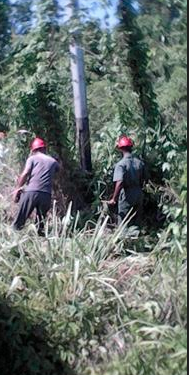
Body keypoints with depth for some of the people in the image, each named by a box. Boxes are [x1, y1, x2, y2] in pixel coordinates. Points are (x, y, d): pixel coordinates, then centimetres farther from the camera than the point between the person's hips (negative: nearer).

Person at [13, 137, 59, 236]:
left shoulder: (32, 158, 9)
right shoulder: (53, 161, 18)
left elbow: (25, 174, -2)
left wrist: (17, 189, 2)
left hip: (31, 192, -2)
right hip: (46, 195, 2)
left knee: (20, 220, 3)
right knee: (41, 222, 16)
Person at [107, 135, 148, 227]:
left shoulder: (121, 164, -16)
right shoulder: (140, 162, 2)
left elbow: (119, 183, -26)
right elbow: (145, 179, 8)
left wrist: (114, 199, -20)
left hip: (127, 196, -5)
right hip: (139, 195, 5)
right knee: (136, 223, 16)